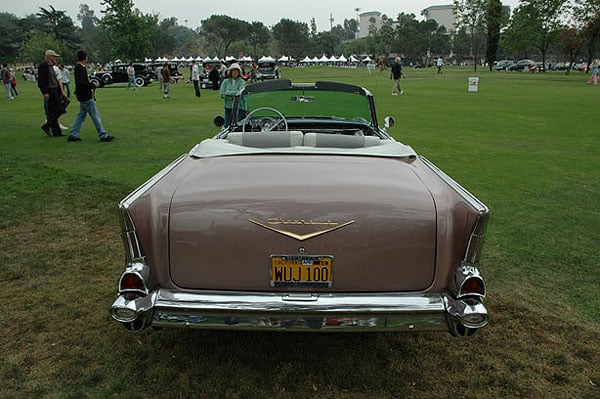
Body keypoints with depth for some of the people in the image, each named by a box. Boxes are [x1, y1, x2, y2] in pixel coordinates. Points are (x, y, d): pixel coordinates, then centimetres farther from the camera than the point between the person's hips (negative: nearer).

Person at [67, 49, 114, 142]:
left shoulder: (79, 67, 15)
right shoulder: (80, 68, -16)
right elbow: (80, 82, -25)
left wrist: (91, 84, 9)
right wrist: (92, 85, -18)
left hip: (83, 96, 10)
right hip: (86, 97, -10)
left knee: (81, 115, 14)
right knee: (95, 116, -5)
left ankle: (72, 135, 17)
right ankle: (103, 136, 0)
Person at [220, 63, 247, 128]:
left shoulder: (242, 82, 2)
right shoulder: (225, 82, 7)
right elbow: (222, 95, -3)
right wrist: (233, 97, -9)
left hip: (239, 108, -2)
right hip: (228, 108, 2)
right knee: (227, 125, 2)